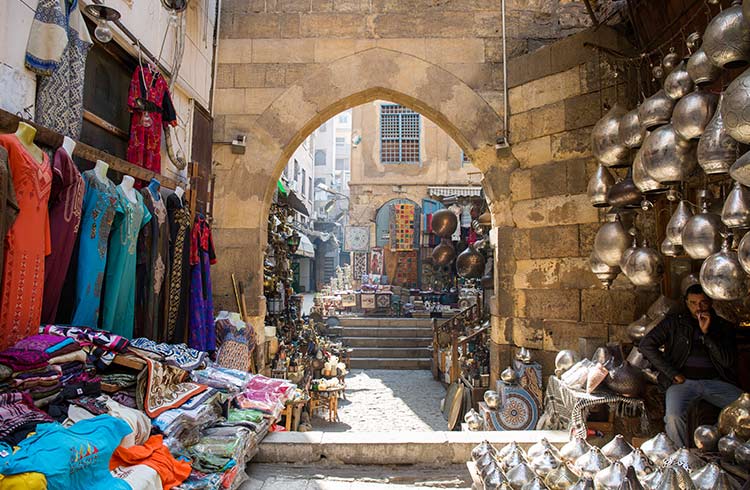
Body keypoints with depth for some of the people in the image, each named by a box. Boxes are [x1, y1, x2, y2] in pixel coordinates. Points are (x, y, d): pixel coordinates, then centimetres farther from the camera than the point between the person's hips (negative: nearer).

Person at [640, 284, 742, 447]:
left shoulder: (723, 326, 13)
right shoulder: (674, 322, 8)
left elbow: (727, 360, 0)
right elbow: (646, 345, -1)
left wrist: (707, 333, -11)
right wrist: (672, 373, -7)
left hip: (716, 381, 2)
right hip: (684, 380, -2)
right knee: (674, 416, -30)